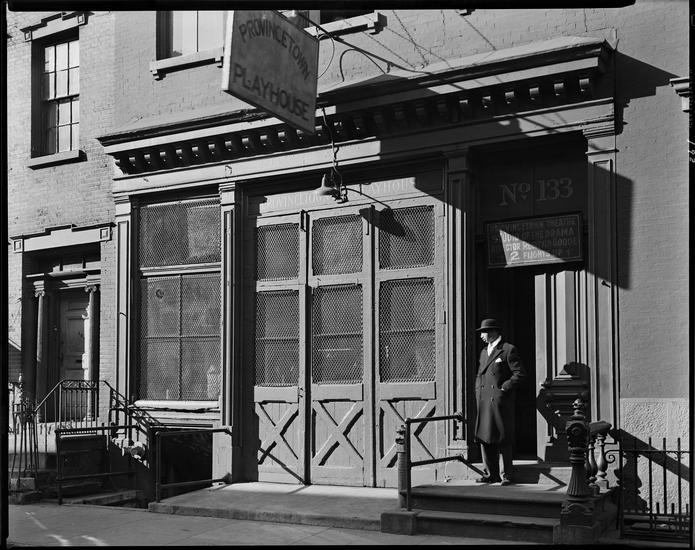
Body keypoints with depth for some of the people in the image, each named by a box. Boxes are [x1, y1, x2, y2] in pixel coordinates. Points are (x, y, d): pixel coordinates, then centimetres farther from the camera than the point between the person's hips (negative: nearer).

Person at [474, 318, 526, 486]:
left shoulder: (509, 350, -4)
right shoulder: (484, 352, 19)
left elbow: (520, 374, -8)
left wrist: (503, 388, -10)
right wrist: (478, 393, 13)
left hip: (501, 403, -7)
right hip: (484, 403, 7)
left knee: (502, 440, -3)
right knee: (484, 438, 5)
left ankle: (506, 476, 3)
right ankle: (491, 474, 12)